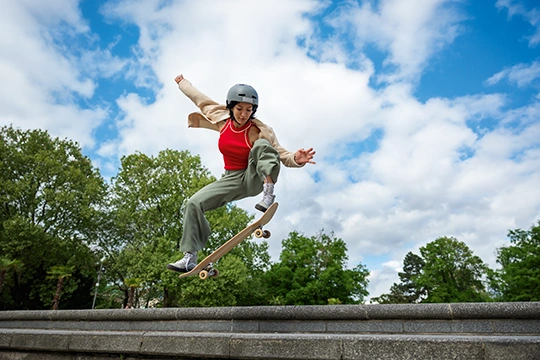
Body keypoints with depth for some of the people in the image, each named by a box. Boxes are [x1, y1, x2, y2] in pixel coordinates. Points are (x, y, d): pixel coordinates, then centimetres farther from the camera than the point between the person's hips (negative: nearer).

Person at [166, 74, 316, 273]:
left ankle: (269, 194, -37)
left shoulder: (259, 132, -14)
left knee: (262, 146, -30)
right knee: (194, 203, -10)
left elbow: (282, 154, -18)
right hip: (232, 180, 4)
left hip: (255, 178, -4)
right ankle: (189, 258, -4)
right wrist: (183, 83, 26)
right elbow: (199, 98, 12)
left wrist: (296, 159, -39)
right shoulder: (222, 120, -3)